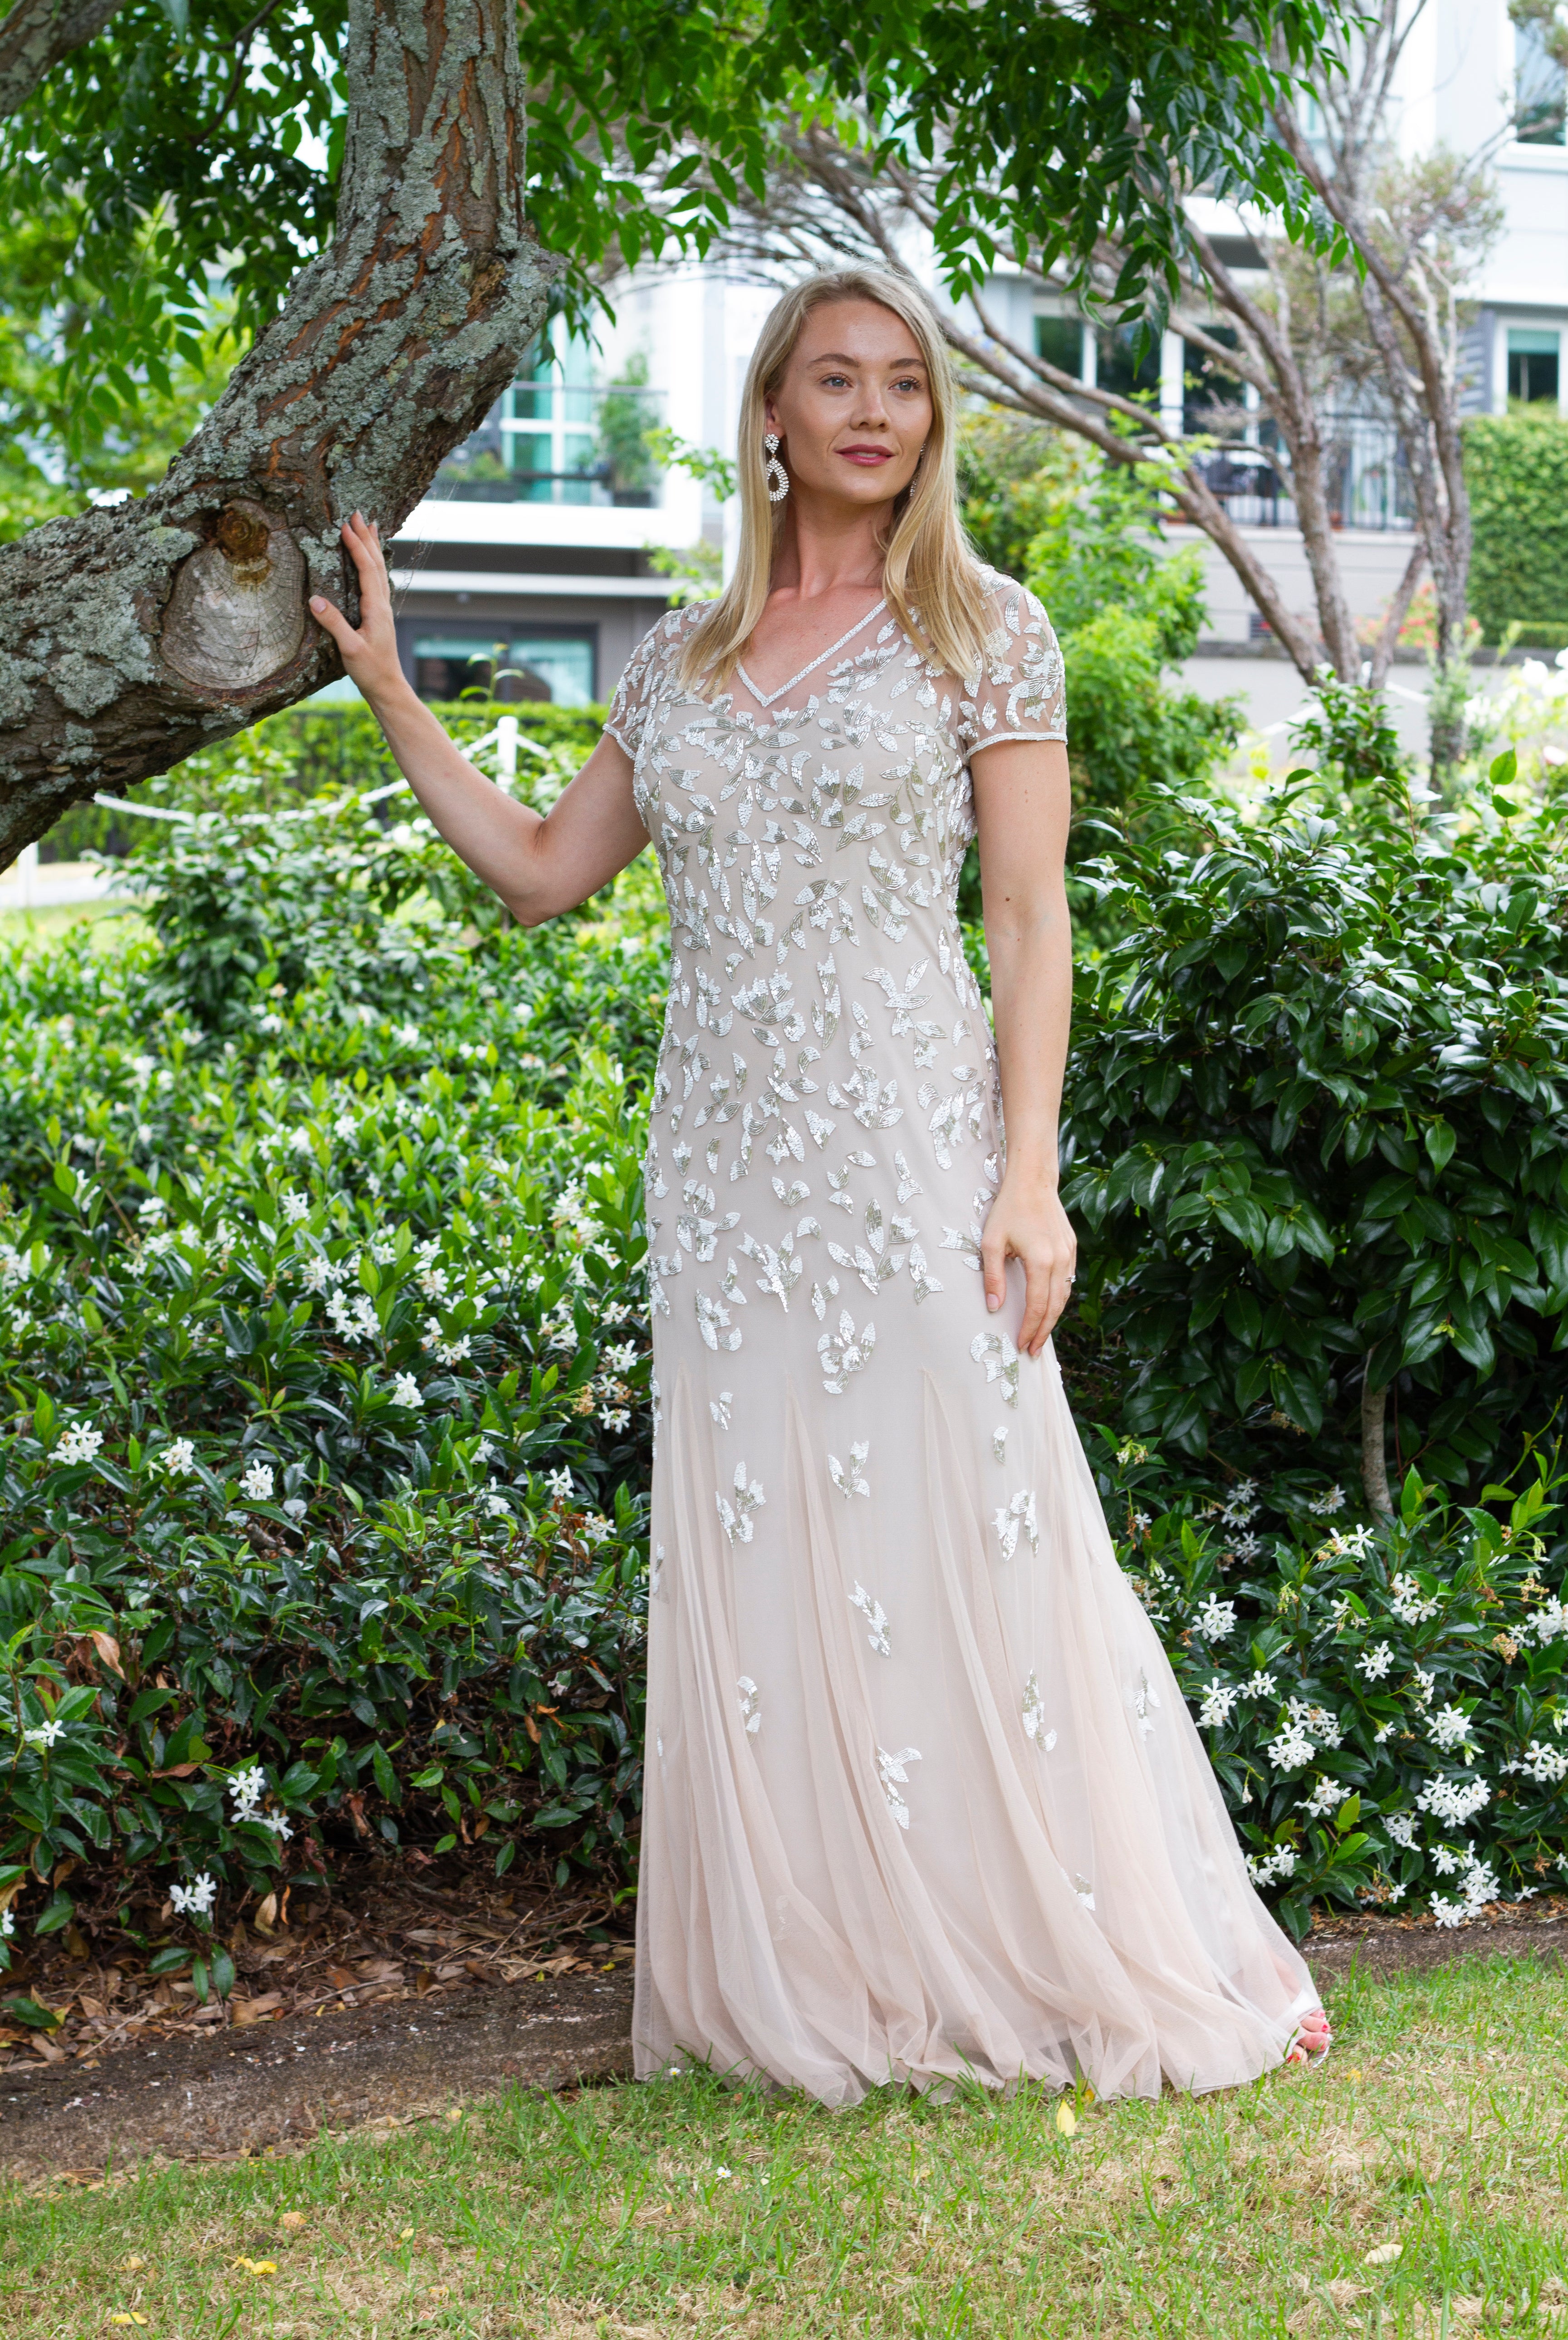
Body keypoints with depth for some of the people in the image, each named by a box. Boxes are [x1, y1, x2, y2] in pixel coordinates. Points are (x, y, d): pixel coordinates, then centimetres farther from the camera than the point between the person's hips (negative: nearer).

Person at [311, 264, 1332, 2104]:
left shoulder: (983, 632, 1)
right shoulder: (685, 660, 13)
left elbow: (1030, 927, -3)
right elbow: (540, 872, 18)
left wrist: (1030, 1176, -12)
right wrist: (386, 685, 16)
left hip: (912, 1157, -4)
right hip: (725, 1175, 4)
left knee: (955, 1555, -2)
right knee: (757, 1582, 5)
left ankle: (1097, 1962, 11)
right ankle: (815, 1983, 16)